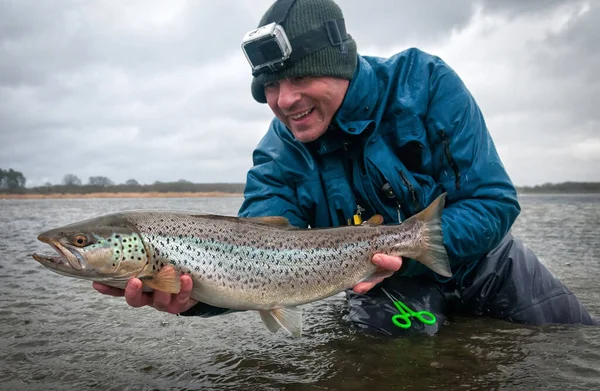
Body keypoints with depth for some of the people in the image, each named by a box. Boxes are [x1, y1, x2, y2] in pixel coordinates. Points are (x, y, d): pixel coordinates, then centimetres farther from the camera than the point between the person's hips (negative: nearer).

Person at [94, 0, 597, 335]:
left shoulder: (426, 82, -23)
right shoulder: (280, 157, -18)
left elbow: (495, 201, -23)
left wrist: (406, 252, -38)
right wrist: (194, 293, -52)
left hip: (485, 259, 1)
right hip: (391, 286, 0)